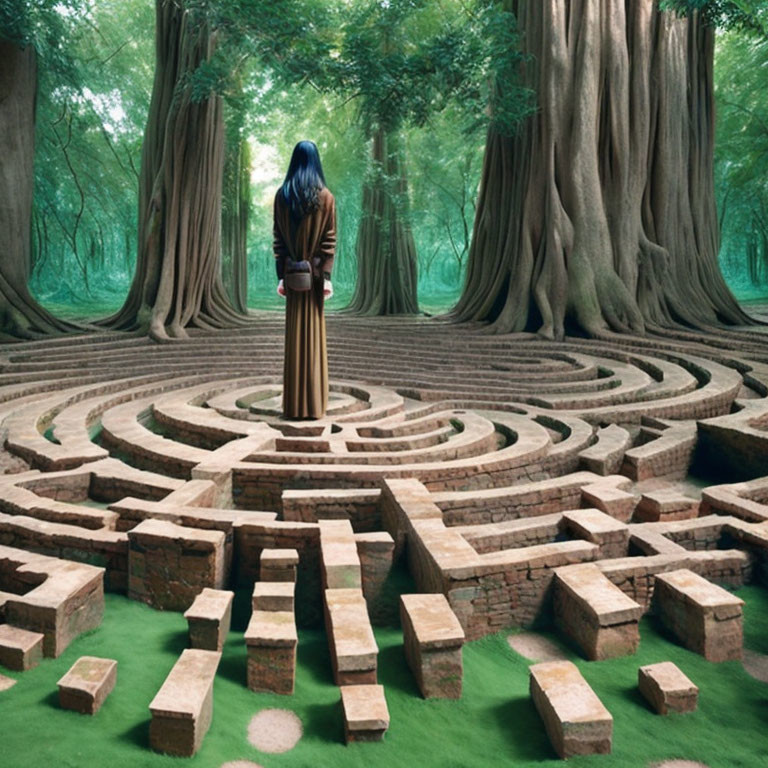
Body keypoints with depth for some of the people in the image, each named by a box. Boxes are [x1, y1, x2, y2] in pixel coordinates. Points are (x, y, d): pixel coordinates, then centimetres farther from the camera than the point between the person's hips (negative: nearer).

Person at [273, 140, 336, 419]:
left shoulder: (282, 195, 2)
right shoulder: (325, 196, -3)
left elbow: (278, 238, 0)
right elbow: (329, 240, -8)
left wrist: (280, 275, 1)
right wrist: (327, 276, -7)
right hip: (314, 271, -1)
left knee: (294, 333, 5)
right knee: (314, 333, 2)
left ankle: (294, 404, 8)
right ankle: (313, 404, 5)